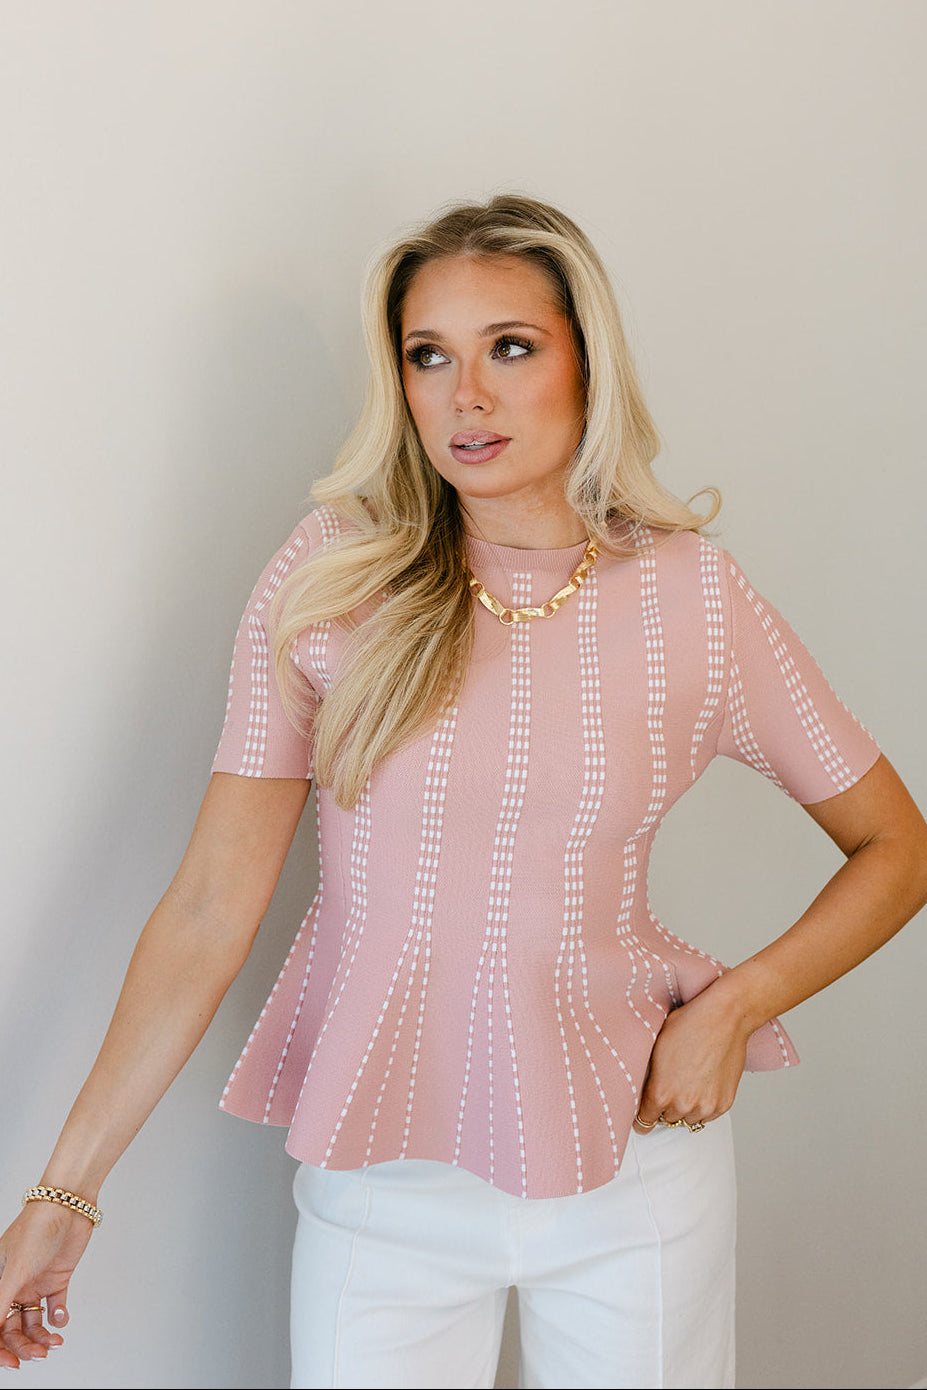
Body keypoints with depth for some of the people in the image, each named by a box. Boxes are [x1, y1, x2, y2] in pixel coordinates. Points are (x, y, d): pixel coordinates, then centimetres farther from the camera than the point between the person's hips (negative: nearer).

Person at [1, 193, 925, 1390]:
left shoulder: (693, 597, -7)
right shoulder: (328, 581, -8)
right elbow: (209, 909, -8)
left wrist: (731, 1006, -10)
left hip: (633, 1166, 1)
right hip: (380, 1170, 0)